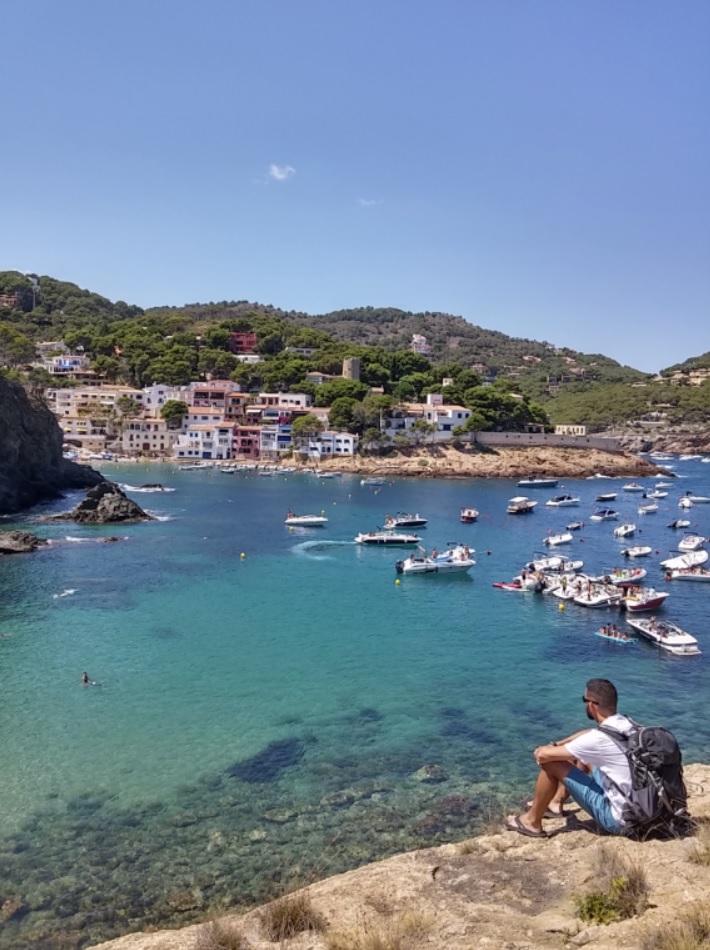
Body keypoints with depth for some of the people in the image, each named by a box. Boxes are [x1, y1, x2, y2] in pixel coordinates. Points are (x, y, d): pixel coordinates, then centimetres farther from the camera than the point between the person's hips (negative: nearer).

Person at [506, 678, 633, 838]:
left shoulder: (599, 738, -26)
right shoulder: (626, 724, -2)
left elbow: (543, 755, -17)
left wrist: (542, 749, 6)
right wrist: (555, 745, 13)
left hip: (617, 819, -8)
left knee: (550, 764, -7)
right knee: (581, 755, 21)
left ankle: (531, 822, 12)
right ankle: (556, 802, 36)